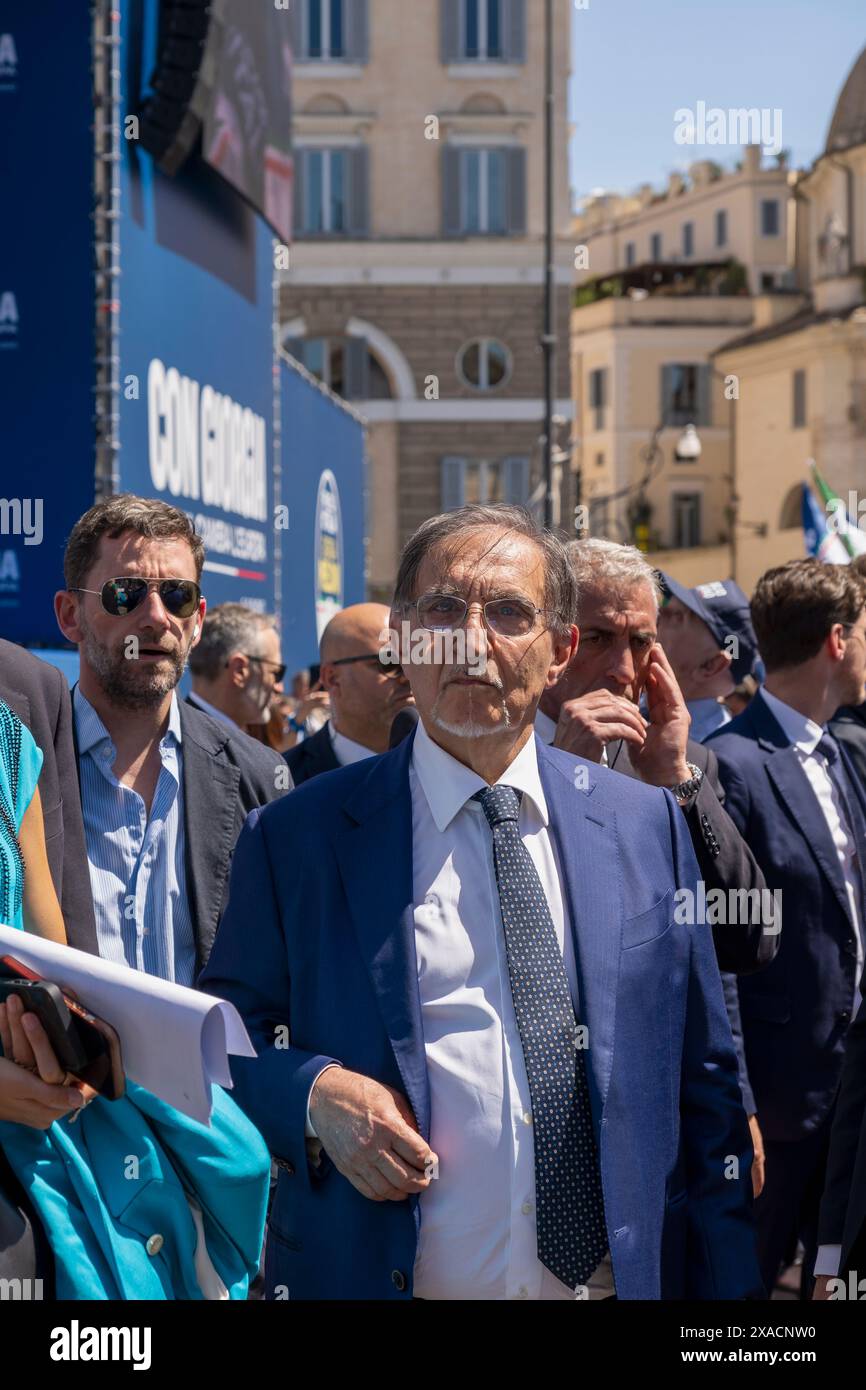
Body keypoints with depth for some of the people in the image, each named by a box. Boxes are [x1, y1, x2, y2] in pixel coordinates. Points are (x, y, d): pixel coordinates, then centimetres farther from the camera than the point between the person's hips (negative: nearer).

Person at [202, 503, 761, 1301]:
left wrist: (726, 1288, 0)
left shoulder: (647, 824, 3)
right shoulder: (297, 839, -3)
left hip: (627, 1279, 2)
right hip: (379, 1279, -2)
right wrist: (315, 1097, -17)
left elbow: (704, 1088, 5)